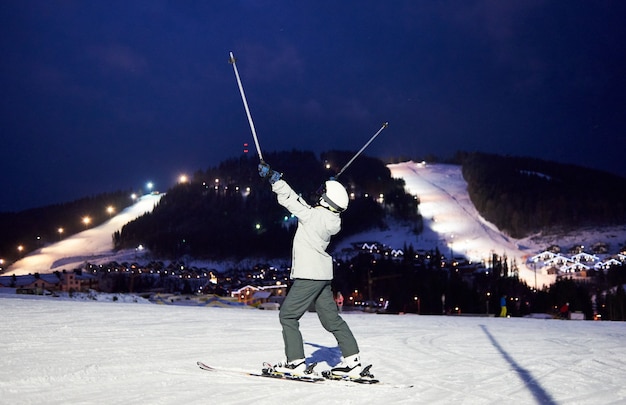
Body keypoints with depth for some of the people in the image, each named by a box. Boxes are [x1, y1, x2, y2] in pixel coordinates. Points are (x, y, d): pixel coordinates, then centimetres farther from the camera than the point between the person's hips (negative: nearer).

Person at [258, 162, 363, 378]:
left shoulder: (313, 216, -19)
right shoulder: (332, 220, 4)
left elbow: (291, 201, -15)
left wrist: (274, 177, -9)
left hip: (308, 275, -9)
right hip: (323, 275, 9)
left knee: (287, 315, 3)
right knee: (331, 317, 13)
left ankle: (296, 362, 2)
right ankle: (352, 360, 13)